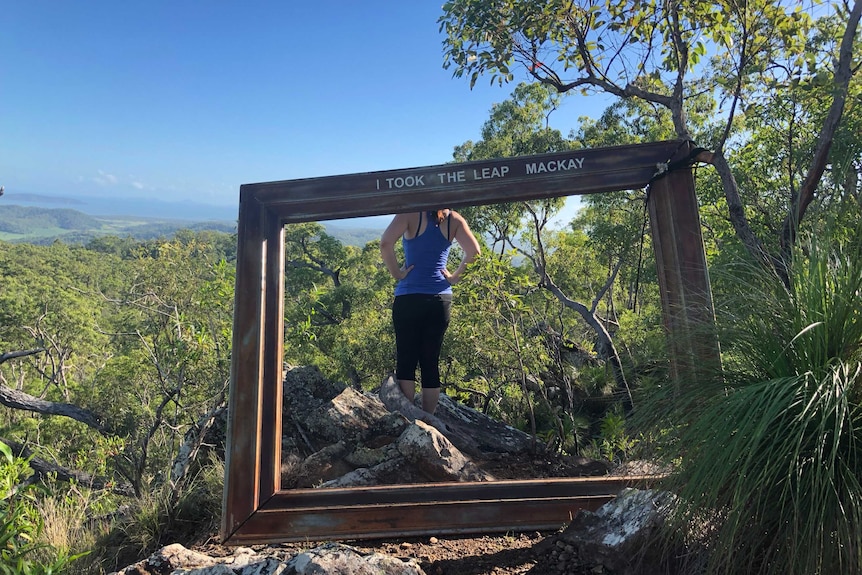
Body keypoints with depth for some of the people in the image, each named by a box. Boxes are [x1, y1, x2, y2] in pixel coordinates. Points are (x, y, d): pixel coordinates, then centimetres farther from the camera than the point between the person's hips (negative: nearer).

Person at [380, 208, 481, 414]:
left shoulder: (410, 214, -4)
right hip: (441, 299, 3)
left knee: (406, 359, 4)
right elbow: (473, 252, -5)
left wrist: (396, 273, -7)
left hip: (408, 298, -3)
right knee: (431, 361, 9)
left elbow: (385, 243, -19)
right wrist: (454, 276, 4)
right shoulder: (454, 219, 4)